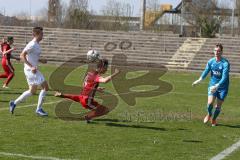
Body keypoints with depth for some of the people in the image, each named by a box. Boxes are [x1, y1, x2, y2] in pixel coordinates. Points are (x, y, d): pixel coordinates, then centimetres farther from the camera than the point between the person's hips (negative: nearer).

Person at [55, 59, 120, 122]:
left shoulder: (90, 72, 5)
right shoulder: (96, 76, -22)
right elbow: (105, 80, -43)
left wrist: (96, 88, 19)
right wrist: (115, 74, -32)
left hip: (82, 96, 9)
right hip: (87, 101, -9)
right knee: (105, 110, -14)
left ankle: (61, 95, 51)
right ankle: (88, 117, -12)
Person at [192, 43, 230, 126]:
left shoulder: (225, 63, -20)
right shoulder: (211, 61, -4)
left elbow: (224, 77, -25)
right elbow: (206, 71, 7)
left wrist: (217, 86, -36)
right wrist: (199, 80, -8)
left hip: (222, 87, -2)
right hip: (212, 85, 3)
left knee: (218, 106, 4)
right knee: (210, 102, -14)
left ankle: (214, 119, 32)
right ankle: (209, 114, 18)